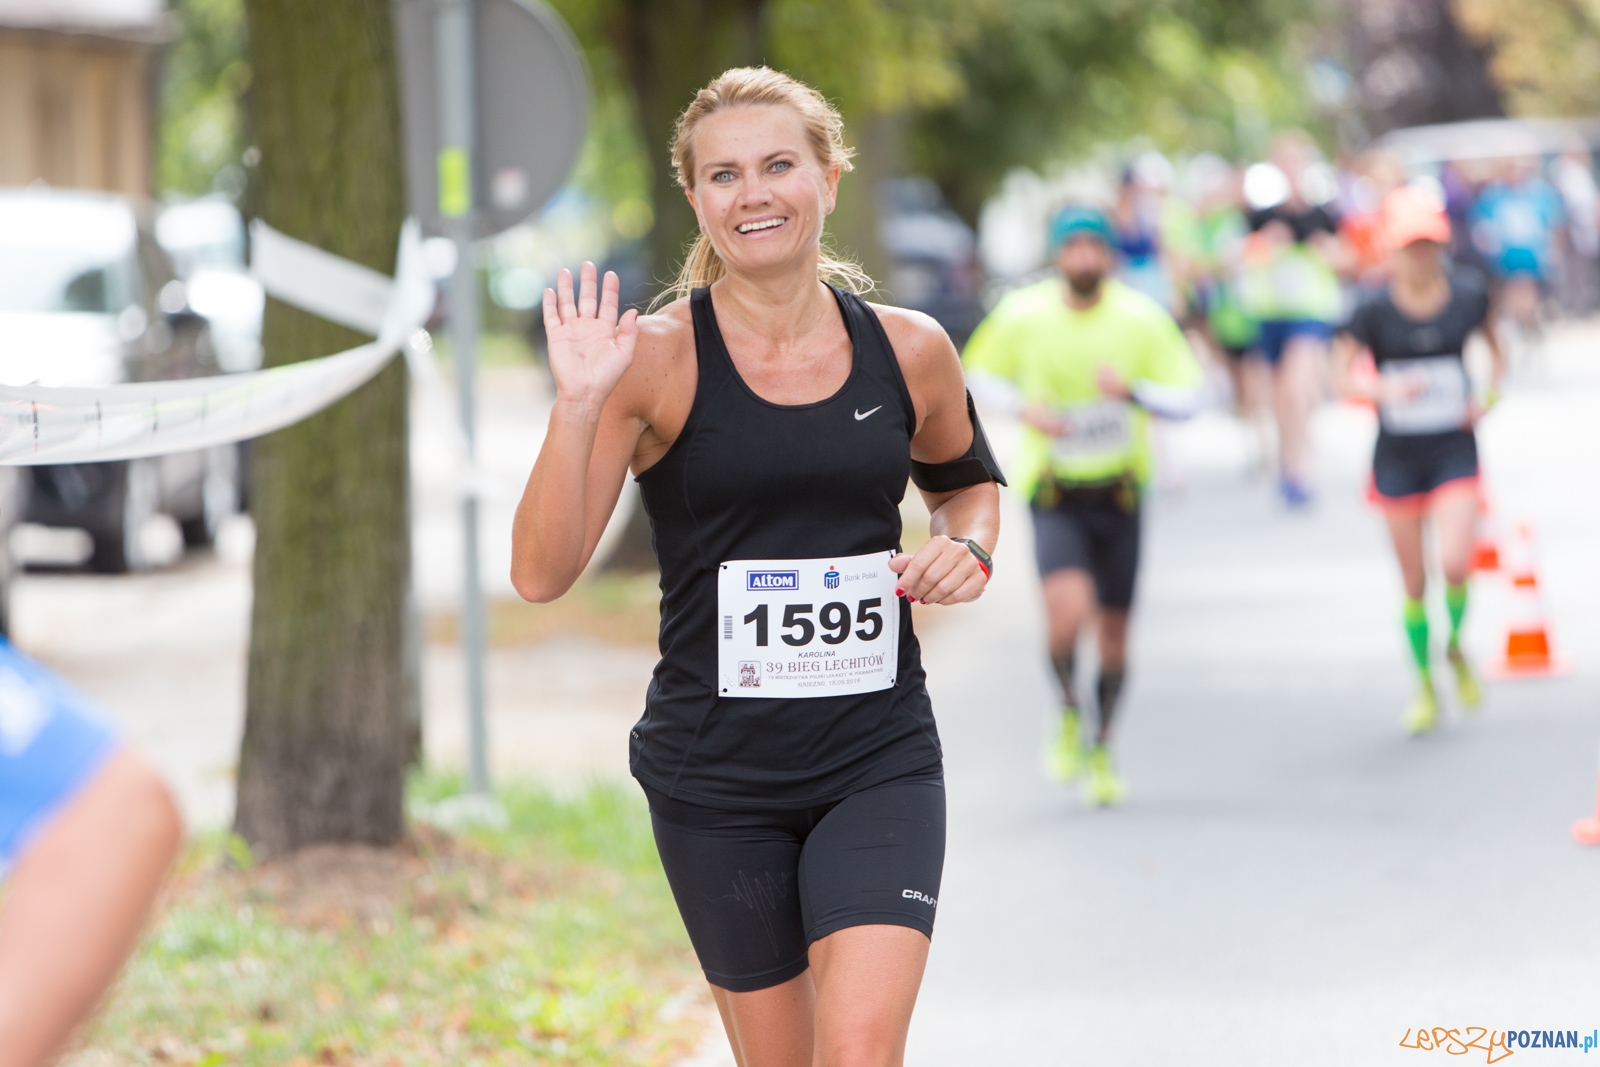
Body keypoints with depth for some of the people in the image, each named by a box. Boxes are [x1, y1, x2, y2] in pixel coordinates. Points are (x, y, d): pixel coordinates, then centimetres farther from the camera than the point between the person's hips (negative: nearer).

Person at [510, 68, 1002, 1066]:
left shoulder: (908, 349, 1)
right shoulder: (658, 360, -7)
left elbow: (968, 479, 24)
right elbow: (543, 572, -13)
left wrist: (968, 548, 1)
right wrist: (579, 405, -25)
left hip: (879, 765, 1)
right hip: (717, 773, -1)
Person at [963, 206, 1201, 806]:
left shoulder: (1141, 318, -6)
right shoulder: (1022, 315, -5)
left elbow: (1185, 399, -3)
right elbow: (979, 374, 11)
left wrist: (1133, 391, -23)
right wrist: (1025, 408, -9)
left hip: (1119, 492, 2)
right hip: (1054, 493, -2)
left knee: (1114, 629, 8)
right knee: (1069, 610, -24)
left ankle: (1102, 750, 29)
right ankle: (1069, 713, 5)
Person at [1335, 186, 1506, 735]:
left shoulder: (1468, 294, -4)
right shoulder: (1375, 309, -10)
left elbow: (1495, 348, 14)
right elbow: (1342, 374, -8)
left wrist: (1490, 395, -2)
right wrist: (1386, 389, -26)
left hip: (1454, 449, 0)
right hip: (1397, 456, 0)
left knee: (1455, 562, -17)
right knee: (1414, 581, 6)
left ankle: (1455, 647, 15)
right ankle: (1425, 686, 25)